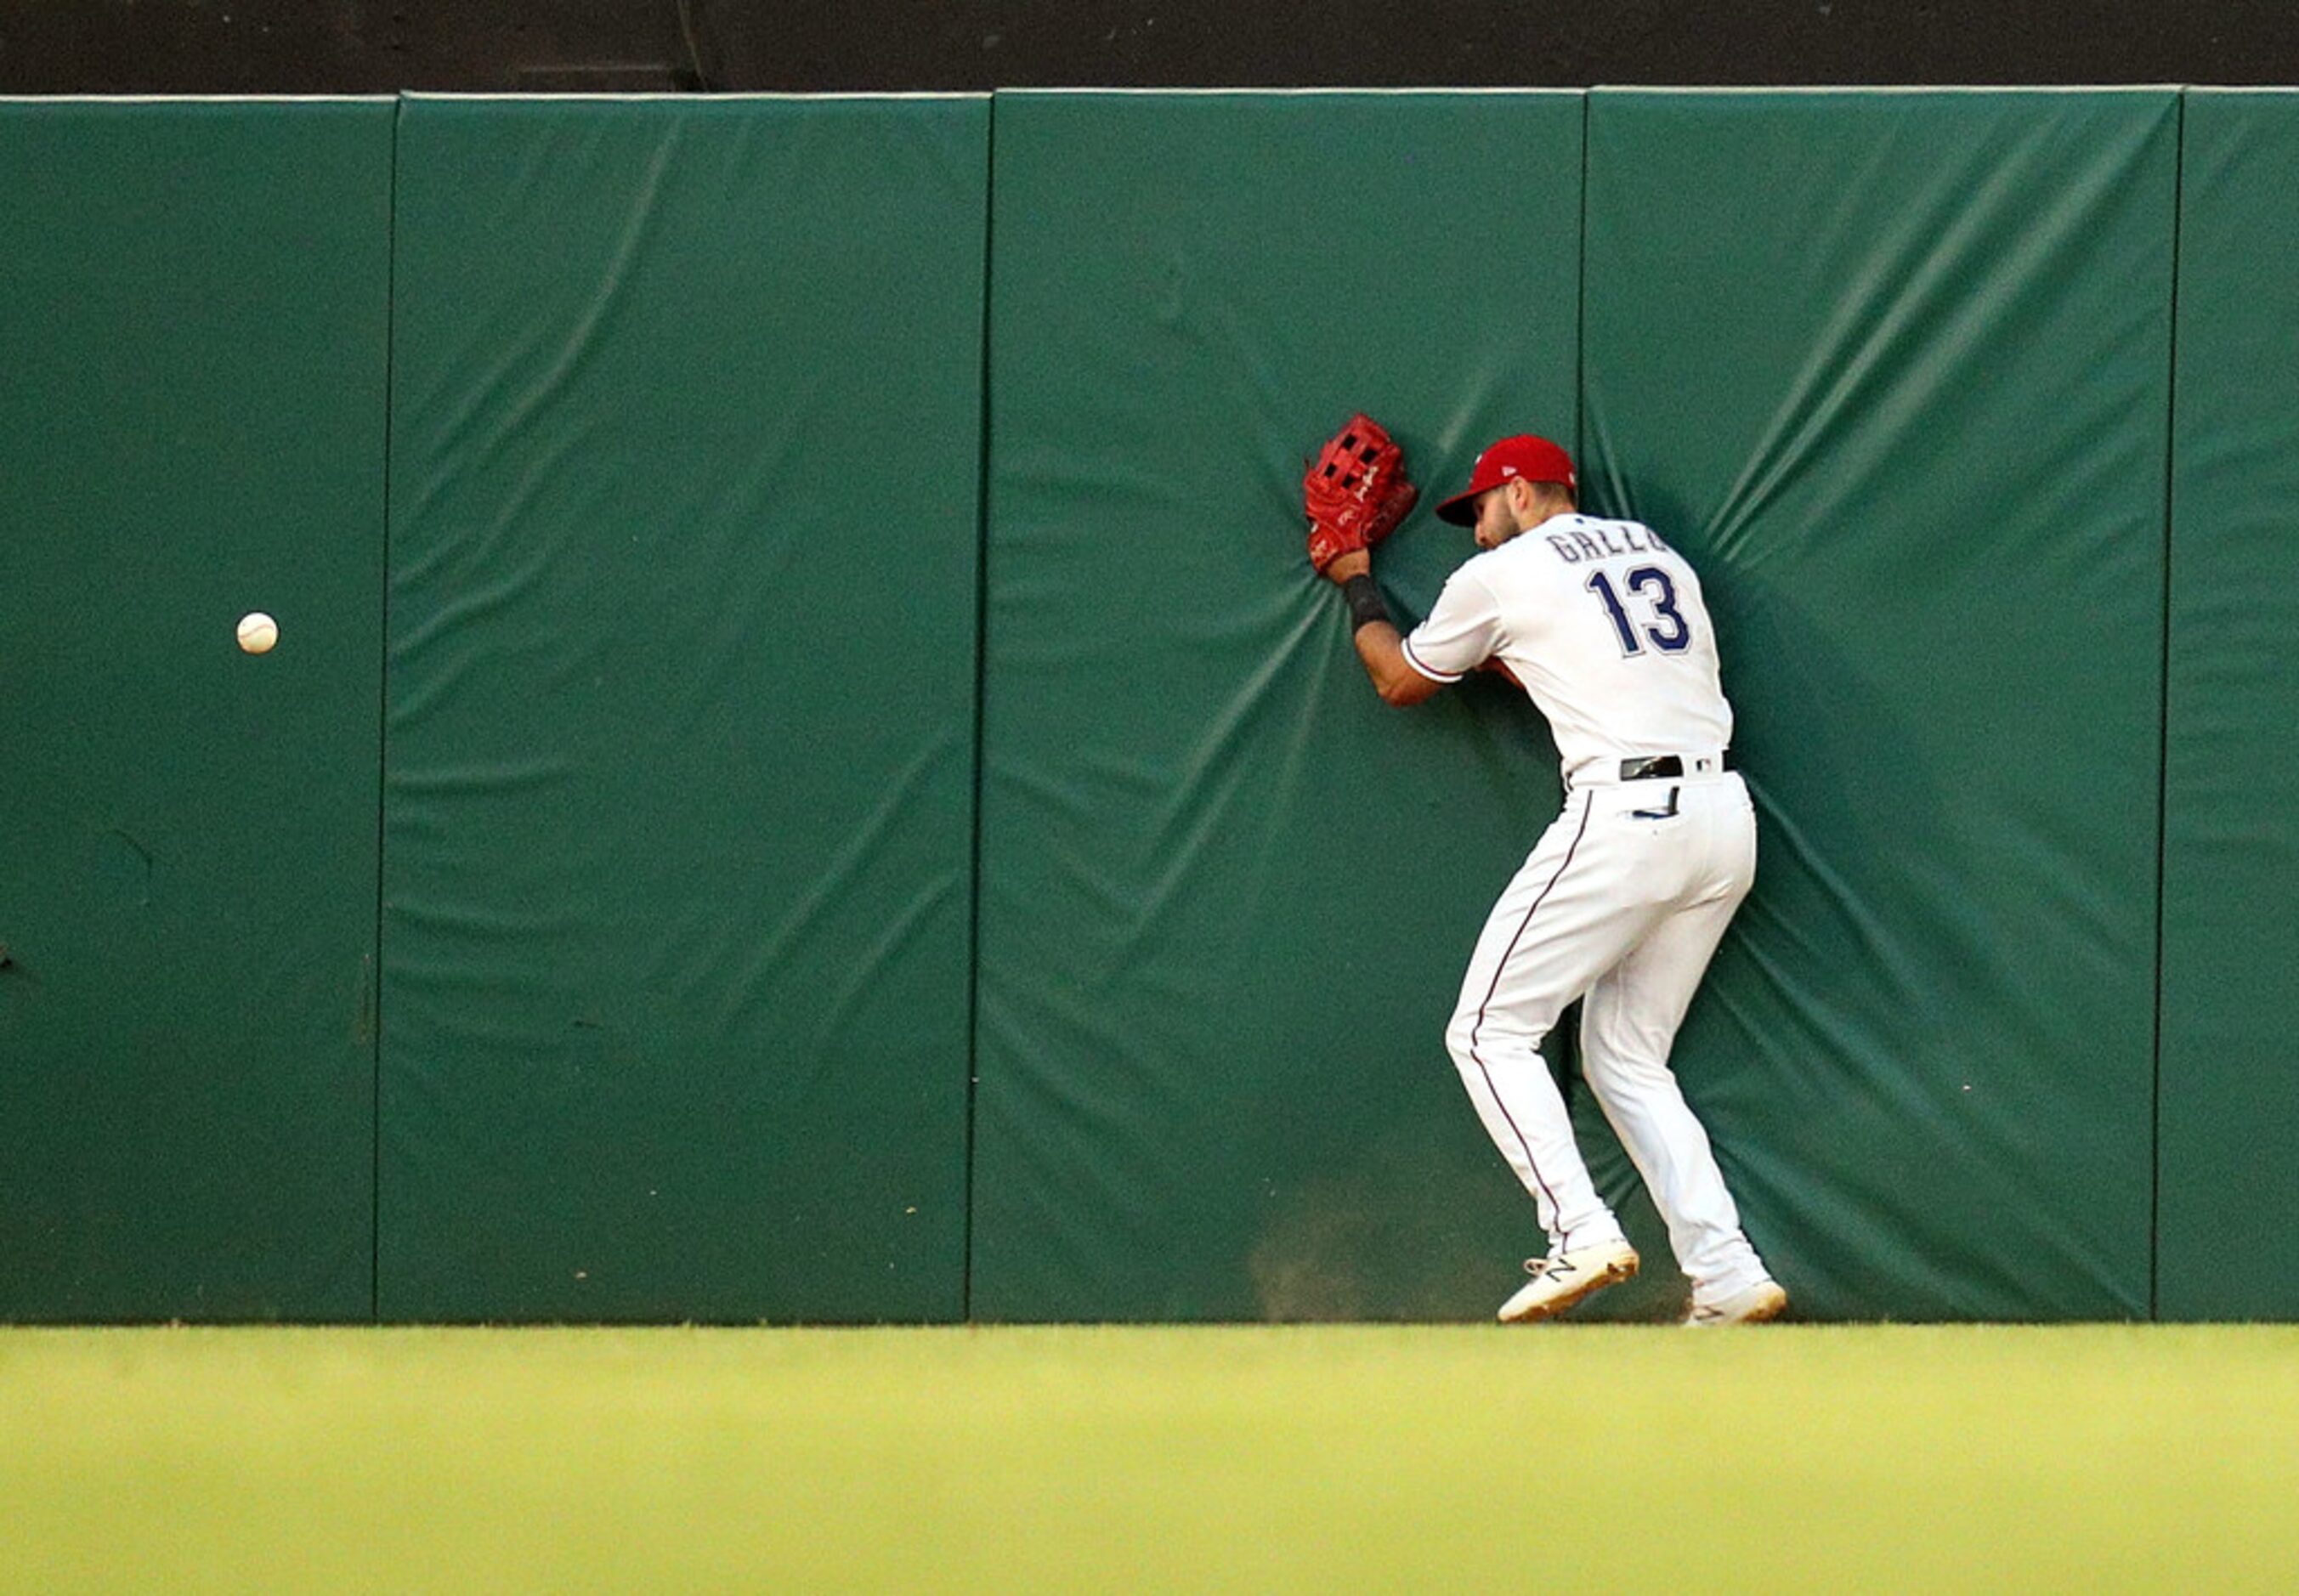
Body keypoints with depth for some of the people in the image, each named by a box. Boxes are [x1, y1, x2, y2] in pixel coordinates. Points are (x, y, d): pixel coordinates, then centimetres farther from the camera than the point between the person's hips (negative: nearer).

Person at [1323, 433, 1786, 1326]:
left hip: (1624, 817, -7)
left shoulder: (1499, 577, 5)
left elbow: (1399, 681, 21)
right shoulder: (1659, 555, 22)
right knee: (1627, 1058, 14)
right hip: (1725, 818, 7)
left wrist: (1356, 585, 37)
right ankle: (1726, 1276, 2)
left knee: (1489, 1031, 2)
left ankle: (1580, 1235, -14)